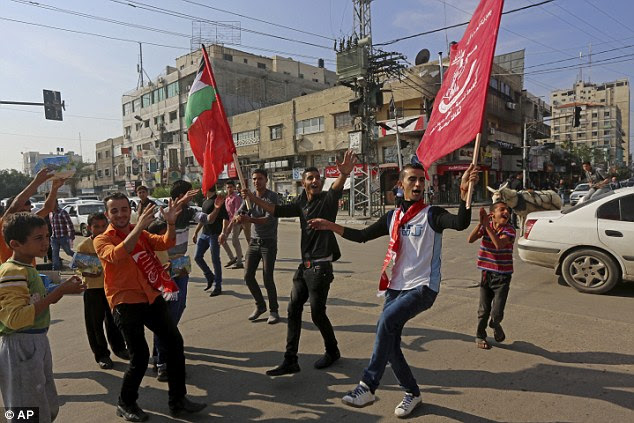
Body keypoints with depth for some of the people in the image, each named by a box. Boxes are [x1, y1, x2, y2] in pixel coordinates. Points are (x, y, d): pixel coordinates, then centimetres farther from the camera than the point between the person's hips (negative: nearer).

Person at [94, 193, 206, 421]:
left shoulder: (142, 234, 12)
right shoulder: (102, 241, -5)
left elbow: (166, 243, -4)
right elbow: (116, 255, -28)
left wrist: (171, 222, -22)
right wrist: (139, 226, -37)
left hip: (152, 297, 6)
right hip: (126, 303, -6)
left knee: (175, 343, 7)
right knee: (140, 356, -5)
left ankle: (177, 400, 21)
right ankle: (125, 404, 23)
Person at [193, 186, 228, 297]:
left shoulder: (218, 201, -11)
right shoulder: (205, 202, 14)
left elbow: (225, 218, -18)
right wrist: (195, 233, 24)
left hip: (214, 235, -8)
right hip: (204, 234, 8)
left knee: (215, 260, -1)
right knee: (197, 257, 7)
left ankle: (217, 286, 11)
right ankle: (210, 277, 26)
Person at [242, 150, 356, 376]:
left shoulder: (327, 199, -9)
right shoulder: (302, 203, 10)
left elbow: (336, 189, -30)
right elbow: (279, 210, 16)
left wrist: (343, 174, -53)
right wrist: (253, 198, 8)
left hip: (320, 266, -7)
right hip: (305, 264, 7)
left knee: (317, 313, 1)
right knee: (293, 309, 7)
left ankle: (332, 351, 27)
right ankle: (290, 360, 15)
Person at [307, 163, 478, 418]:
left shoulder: (432, 214, -6)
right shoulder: (392, 217, 10)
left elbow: (460, 223, -25)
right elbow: (362, 236, 14)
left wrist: (464, 193, -41)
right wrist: (330, 227, 6)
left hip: (423, 287, -6)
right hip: (395, 288, 6)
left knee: (387, 320, -29)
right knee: (389, 345, 7)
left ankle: (368, 387, -17)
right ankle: (412, 393, 29)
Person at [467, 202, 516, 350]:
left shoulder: (509, 229, -12)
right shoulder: (485, 226, -3)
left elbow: (499, 244, -31)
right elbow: (470, 239, -18)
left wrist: (487, 226, -32)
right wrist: (480, 223, -28)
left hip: (503, 276, -2)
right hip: (486, 273, 2)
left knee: (496, 313, -3)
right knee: (484, 310, 9)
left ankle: (495, 326, 33)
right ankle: (480, 336, 31)